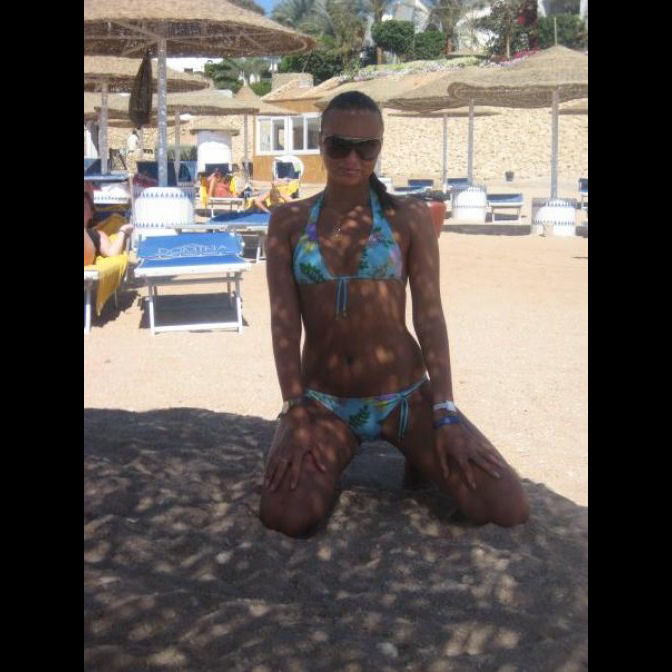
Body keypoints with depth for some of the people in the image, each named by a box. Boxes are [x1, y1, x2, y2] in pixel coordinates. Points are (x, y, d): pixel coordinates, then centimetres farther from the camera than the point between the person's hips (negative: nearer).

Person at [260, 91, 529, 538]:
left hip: (406, 397, 0)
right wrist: (296, 414, -15)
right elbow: (284, 321, -4)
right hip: (323, 402, 1)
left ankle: (420, 456, 15)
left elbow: (429, 316, -5)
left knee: (508, 510, -16)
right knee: (287, 517, -26)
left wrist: (446, 413, -14)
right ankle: (329, 458, 9)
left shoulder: (410, 217, 0)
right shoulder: (289, 222, 2)